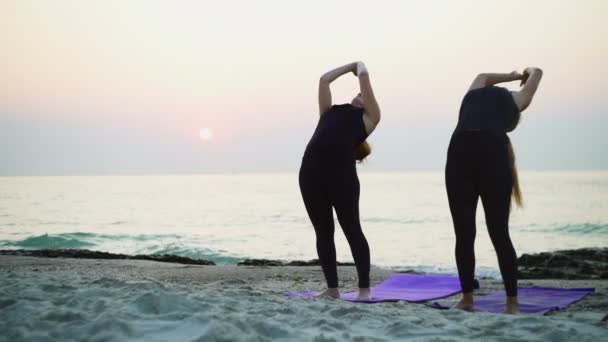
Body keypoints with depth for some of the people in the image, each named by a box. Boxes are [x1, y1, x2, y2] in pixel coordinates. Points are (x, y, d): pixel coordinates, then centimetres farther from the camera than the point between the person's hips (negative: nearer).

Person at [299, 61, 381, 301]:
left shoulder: (369, 117, 19)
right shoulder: (330, 111, 31)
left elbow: (364, 77, 17)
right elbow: (324, 80, 37)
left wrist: (360, 66, 37)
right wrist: (351, 66, 47)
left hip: (341, 170, -5)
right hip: (310, 170, 5)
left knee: (352, 230, -2)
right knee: (323, 232, 6)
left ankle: (364, 289, 4)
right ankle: (332, 288, 13)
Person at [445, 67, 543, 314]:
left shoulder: (474, 93, 33)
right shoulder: (515, 102, 31)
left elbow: (484, 76, 55)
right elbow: (536, 73, 49)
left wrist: (515, 75, 68)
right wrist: (526, 73, 70)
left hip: (459, 154, 1)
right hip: (493, 155, -1)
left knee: (464, 234, 7)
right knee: (499, 235, 7)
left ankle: (467, 299, 16)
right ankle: (512, 302, 14)